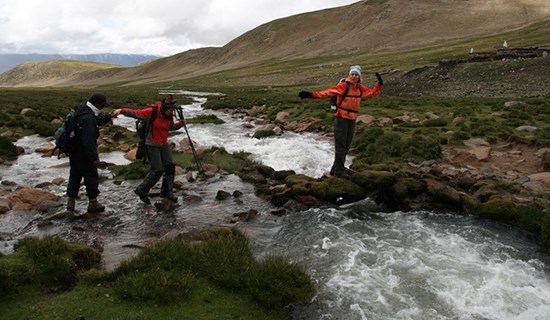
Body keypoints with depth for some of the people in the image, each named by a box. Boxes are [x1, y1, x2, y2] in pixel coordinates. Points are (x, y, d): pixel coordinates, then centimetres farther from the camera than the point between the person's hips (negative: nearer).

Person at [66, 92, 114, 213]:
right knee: (92, 177, 5)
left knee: (75, 176, 17)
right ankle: (93, 204, 17)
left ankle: (71, 203, 26)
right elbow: (88, 140, -30)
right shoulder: (88, 118, -27)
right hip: (83, 154, -10)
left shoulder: (82, 109, 4)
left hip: (74, 151, 10)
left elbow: (97, 121, 18)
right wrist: (94, 158, -28)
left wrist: (107, 117, -1)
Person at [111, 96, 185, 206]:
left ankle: (166, 192, 22)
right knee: (157, 171, -6)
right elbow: (135, 113, -27)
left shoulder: (169, 115, 0)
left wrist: (180, 124, -1)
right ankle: (142, 191, 15)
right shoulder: (152, 112, -20)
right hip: (152, 146, -7)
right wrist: (121, 110, -41)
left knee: (170, 167, 5)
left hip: (164, 144, 7)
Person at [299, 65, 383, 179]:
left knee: (346, 146, 11)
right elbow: (328, 92, -19)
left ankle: (335, 169, 22)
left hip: (352, 119, 7)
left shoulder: (361, 88, 9)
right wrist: (311, 94, -30)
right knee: (340, 145, -5)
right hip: (341, 118, -7)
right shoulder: (343, 86, -11)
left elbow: (372, 93, 24)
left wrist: (379, 84, 12)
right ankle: (339, 171, 2)